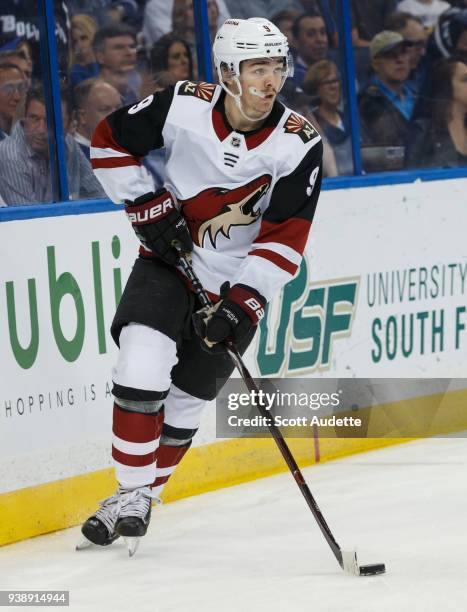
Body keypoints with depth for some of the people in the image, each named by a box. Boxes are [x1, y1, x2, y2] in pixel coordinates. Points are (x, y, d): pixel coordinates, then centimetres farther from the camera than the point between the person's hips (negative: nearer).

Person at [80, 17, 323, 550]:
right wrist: (148, 206, -9)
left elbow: (284, 240, -16)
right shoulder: (182, 106, -15)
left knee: (184, 400, 4)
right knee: (142, 365, -21)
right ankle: (130, 494, -8)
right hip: (169, 262, 0)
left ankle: (143, 498, 24)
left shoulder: (299, 144, -15)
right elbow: (109, 143, -1)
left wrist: (242, 302, -25)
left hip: (238, 283, 0)